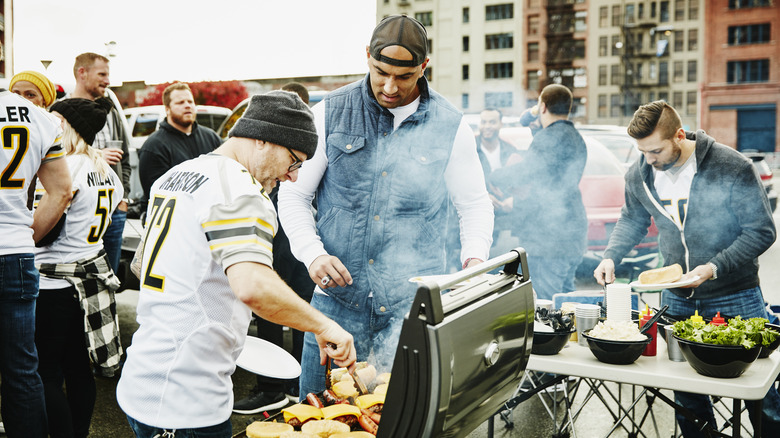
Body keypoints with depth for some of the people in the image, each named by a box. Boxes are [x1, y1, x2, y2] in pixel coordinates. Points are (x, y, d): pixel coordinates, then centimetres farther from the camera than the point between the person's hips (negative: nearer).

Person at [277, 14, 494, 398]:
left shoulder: (451, 128, 1)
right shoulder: (330, 113, 1)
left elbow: (475, 204, 12)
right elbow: (293, 194, 5)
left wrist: (475, 257, -7)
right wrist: (313, 253, -11)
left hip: (414, 308, 0)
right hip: (337, 298, 1)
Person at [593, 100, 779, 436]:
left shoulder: (732, 167, -17)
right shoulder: (639, 175, -2)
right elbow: (632, 221, 16)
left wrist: (714, 267, -23)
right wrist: (610, 256, -1)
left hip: (735, 297, -4)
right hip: (677, 298, 4)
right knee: (685, 391, 11)